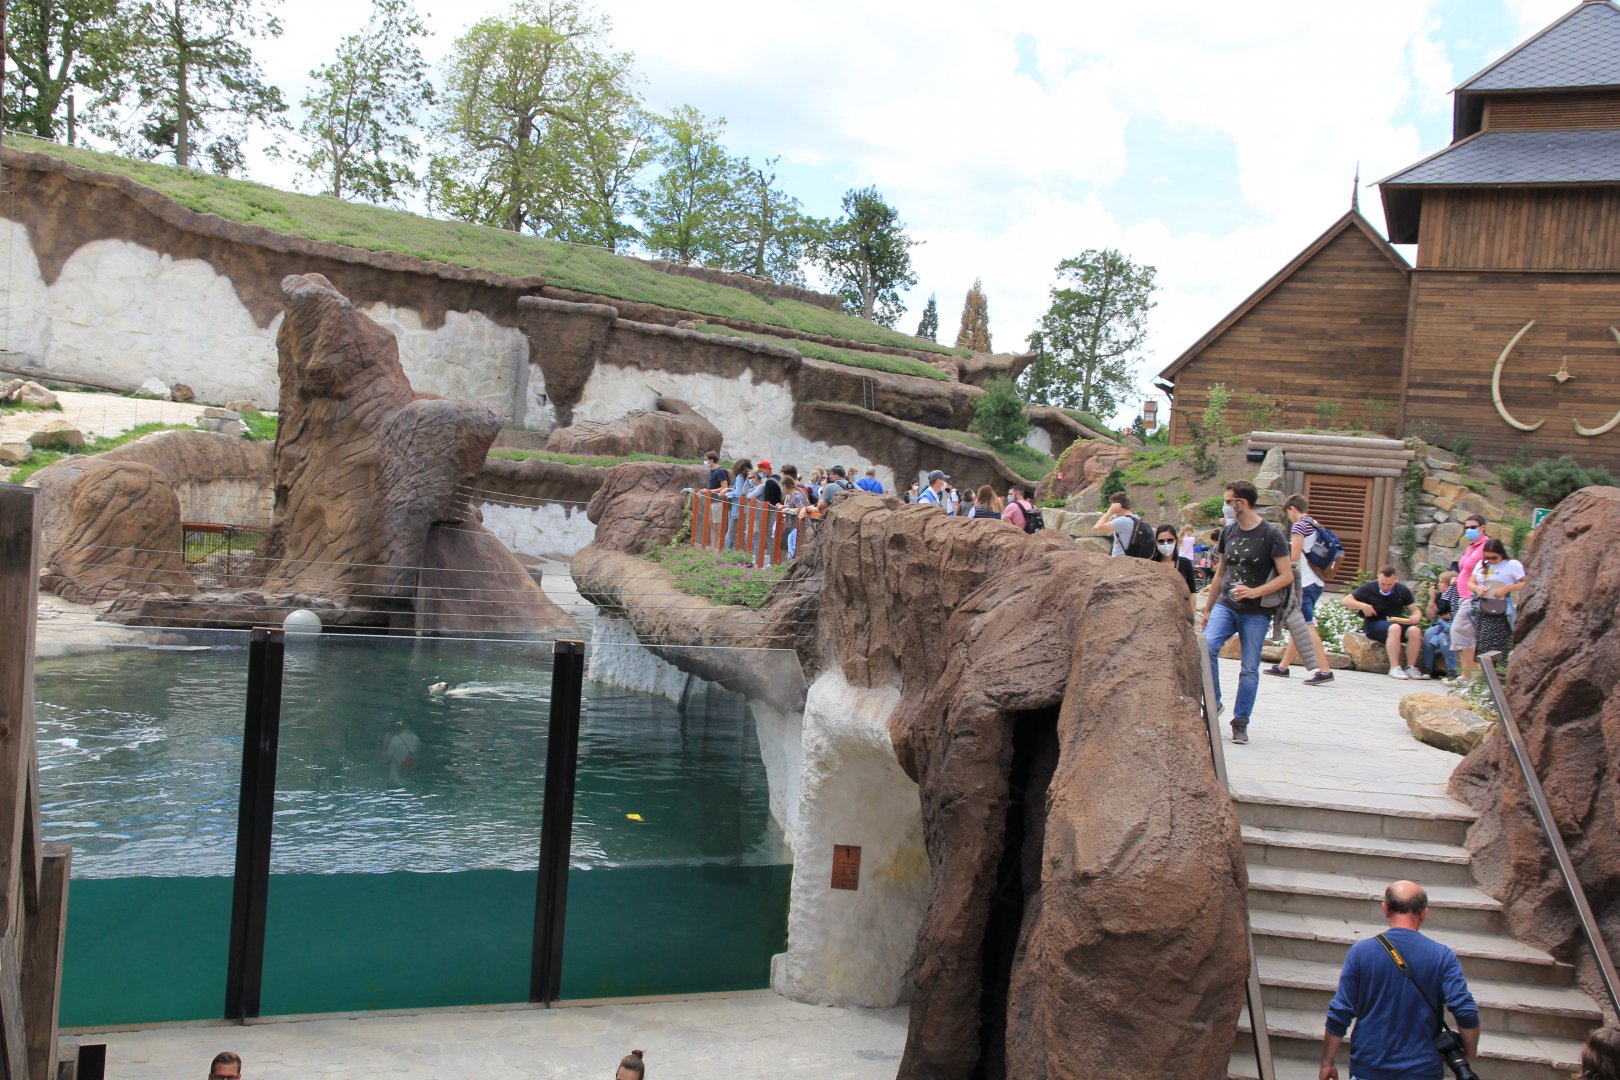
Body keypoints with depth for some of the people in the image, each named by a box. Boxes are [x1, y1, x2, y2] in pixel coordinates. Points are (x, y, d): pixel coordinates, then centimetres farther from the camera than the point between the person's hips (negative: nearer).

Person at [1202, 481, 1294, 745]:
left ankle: (1240, 723, 13)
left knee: (1249, 669, 0)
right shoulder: (1228, 532, 9)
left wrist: (1255, 592, -20)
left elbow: (1287, 576, -8)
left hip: (1256, 613, -3)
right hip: (1225, 606, 4)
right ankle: (1214, 704, -4)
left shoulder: (1271, 534, -6)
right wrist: (1207, 608, 20)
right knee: (1207, 646, -20)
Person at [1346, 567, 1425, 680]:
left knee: (1415, 630, -28)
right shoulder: (1369, 588, 1)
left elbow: (1416, 610, 11)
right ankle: (1394, 668, -37)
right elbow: (1346, 601, 0)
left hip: (1398, 622, 4)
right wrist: (1363, 606, -17)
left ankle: (1410, 667, -20)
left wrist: (1416, 616, -13)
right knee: (1395, 628, -37)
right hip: (1374, 624, -4)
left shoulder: (1403, 590, 9)